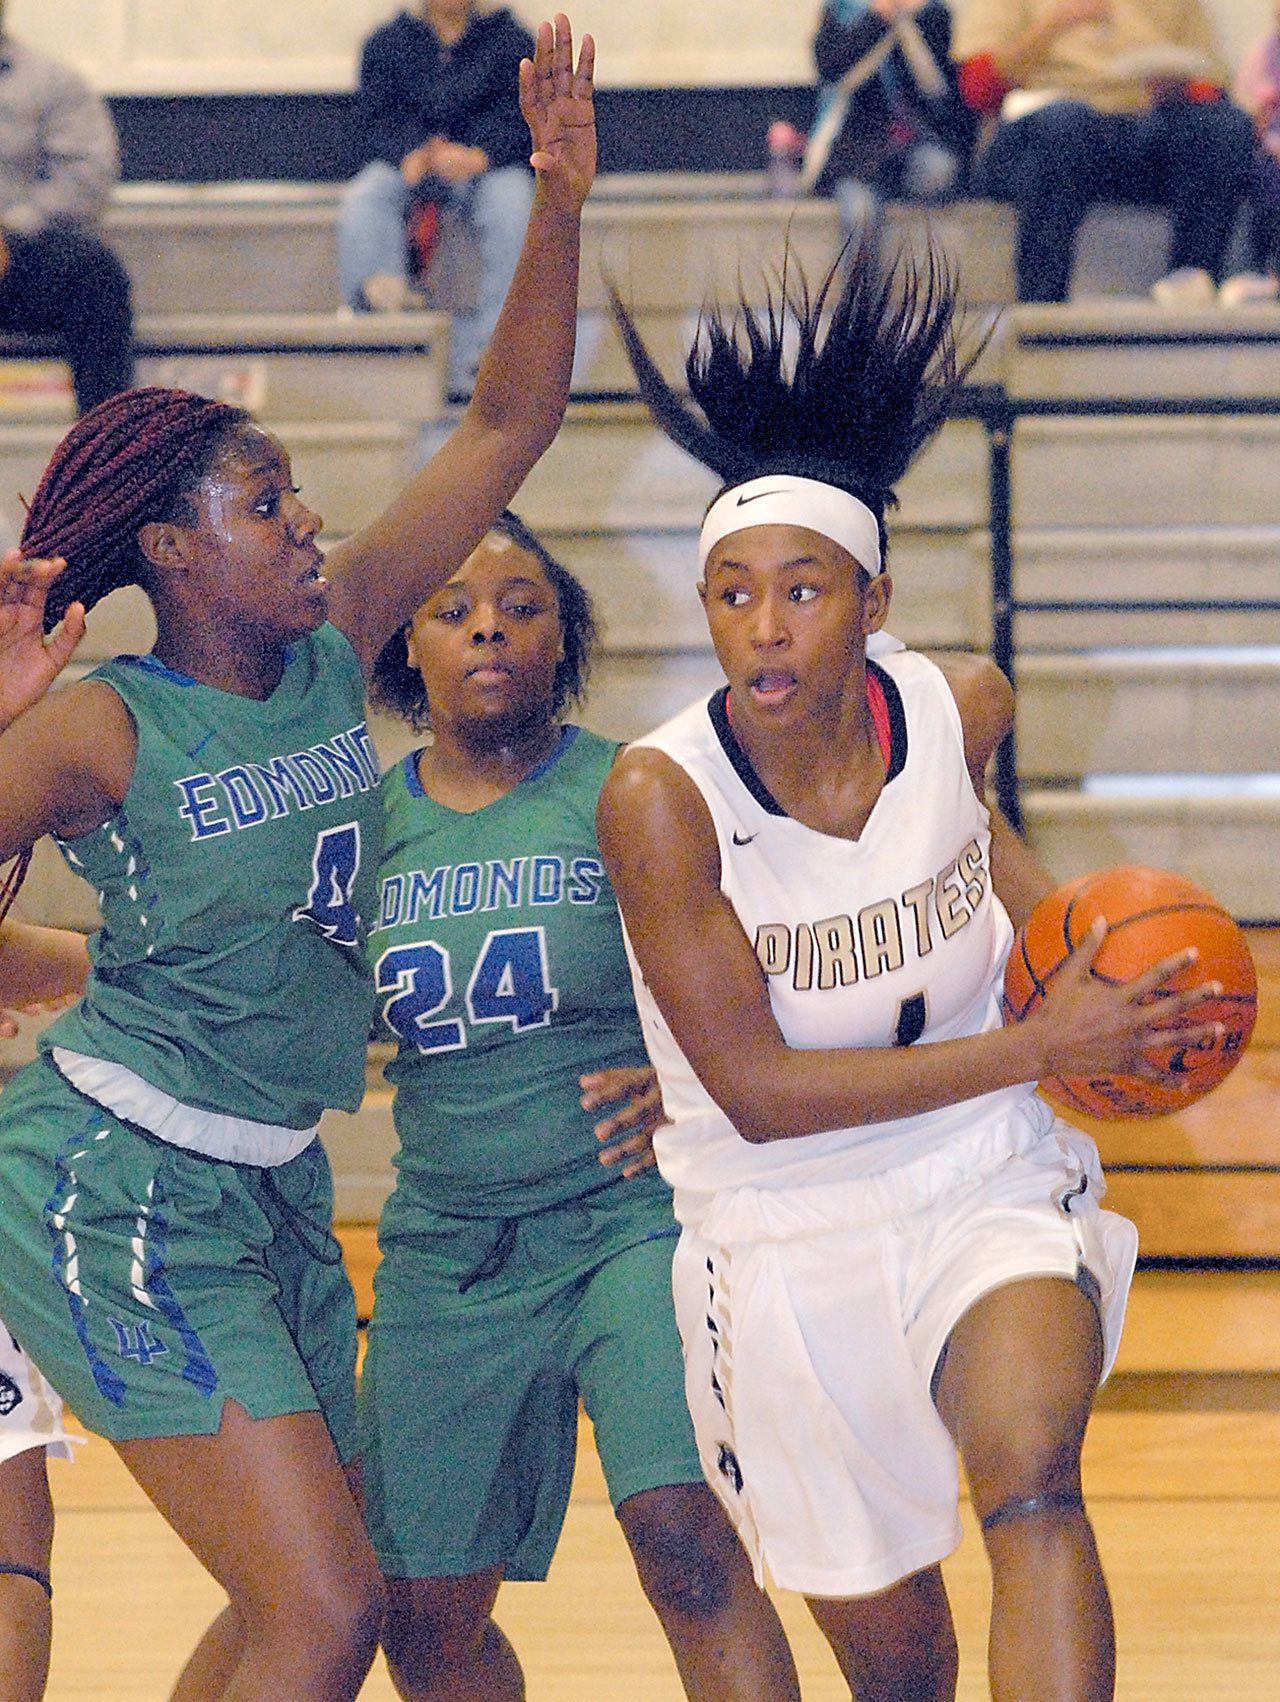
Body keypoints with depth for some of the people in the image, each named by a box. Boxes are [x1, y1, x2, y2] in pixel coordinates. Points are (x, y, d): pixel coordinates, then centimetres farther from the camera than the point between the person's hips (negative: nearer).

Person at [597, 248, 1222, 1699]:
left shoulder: (963, 707, -9)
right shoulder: (660, 798, -21)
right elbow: (761, 1090, -20)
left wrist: (1066, 924, 3)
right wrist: (1039, 1047, -21)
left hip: (989, 1196, 1)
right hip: (786, 1240, -1)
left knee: (1030, 1480, -30)